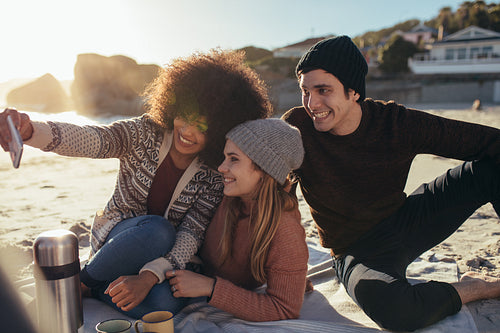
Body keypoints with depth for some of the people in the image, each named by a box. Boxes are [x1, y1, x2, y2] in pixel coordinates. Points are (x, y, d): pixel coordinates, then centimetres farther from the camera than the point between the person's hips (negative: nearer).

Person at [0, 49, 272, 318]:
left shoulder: (215, 175, -13)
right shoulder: (145, 133, -14)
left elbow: (192, 234, -19)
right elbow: (91, 140, -30)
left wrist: (150, 275, -35)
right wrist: (29, 131, -49)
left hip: (162, 252, 1)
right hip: (113, 236, -1)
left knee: (165, 304, -31)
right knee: (158, 229, -35)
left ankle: (94, 288, -3)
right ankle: (79, 284, -11)